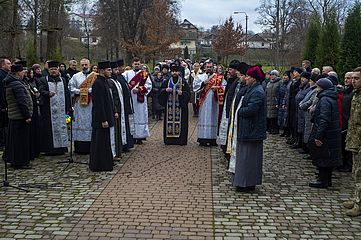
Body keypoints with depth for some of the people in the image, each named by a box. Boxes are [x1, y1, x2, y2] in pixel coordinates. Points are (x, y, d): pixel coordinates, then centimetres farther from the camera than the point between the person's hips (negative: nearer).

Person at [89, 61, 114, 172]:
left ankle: (105, 164, 24)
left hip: (104, 117, 10)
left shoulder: (103, 82, 13)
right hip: (100, 119, -10)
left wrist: (110, 115, 19)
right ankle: (99, 166, 5)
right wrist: (103, 120, -23)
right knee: (100, 142, -3)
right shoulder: (98, 83, -18)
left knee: (104, 141, 16)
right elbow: (98, 104, -22)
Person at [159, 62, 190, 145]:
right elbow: (161, 91, 9)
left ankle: (181, 139, 3)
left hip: (180, 106, -2)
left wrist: (182, 93, -19)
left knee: (180, 122, -3)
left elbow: (188, 93, 0)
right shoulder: (166, 82, 11)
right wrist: (165, 90, -11)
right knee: (169, 121, 1)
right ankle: (169, 139, 8)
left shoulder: (184, 82, 4)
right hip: (169, 106, 2)